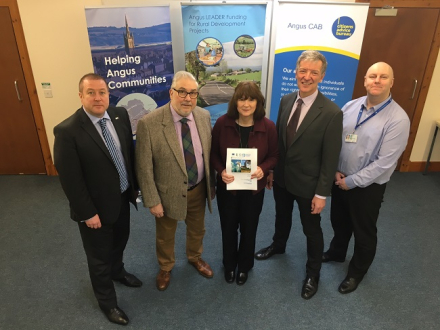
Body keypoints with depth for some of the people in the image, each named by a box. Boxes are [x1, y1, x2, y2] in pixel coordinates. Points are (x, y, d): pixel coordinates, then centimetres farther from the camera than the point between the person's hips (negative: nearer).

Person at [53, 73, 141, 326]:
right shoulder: (67, 130, -23)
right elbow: (70, 179, -19)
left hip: (122, 198, 6)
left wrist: (135, 185, 9)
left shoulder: (120, 115, -5)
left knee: (120, 241, 29)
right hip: (97, 207, -5)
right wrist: (87, 213, -16)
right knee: (99, 257, 16)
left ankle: (117, 271, 60)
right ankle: (107, 301, 41)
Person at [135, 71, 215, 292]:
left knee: (197, 229, 27)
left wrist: (211, 183, 6)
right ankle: (165, 267, 51)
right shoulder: (149, 123, -22)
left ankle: (195, 258, 57)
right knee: (165, 235, 21)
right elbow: (144, 168, -17)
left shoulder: (204, 116, -8)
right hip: (168, 193, -3)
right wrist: (152, 200, -14)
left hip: (198, 189, 4)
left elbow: (209, 153, 2)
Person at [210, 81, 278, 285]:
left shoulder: (268, 127, -13)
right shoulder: (222, 123, -14)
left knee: (249, 229, 18)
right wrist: (221, 171, -22)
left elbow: (274, 156, -3)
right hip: (227, 187, 0)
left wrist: (263, 169, -23)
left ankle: (244, 265, 45)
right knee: (228, 228, 18)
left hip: (254, 189, 0)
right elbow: (213, 153, -4)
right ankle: (229, 265, 46)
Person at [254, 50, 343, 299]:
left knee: (311, 229, 15)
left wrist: (322, 193, -15)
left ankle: (313, 273, 39)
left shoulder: (331, 113, -22)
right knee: (282, 217, 28)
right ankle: (278, 246, 57)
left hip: (307, 184, -5)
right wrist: (272, 169, 9)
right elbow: (278, 139, 5)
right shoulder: (286, 101, -3)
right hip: (281, 177, 5)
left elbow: (330, 158, -18)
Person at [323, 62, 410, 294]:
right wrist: (334, 170, -8)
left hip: (368, 186, -5)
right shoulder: (350, 106, -4)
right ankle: (336, 252, 53)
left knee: (364, 231, 16)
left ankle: (356, 272, 40)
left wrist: (352, 181, -18)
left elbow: (384, 162, -22)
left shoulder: (398, 119, -20)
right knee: (339, 221, 25)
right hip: (340, 179, 5)